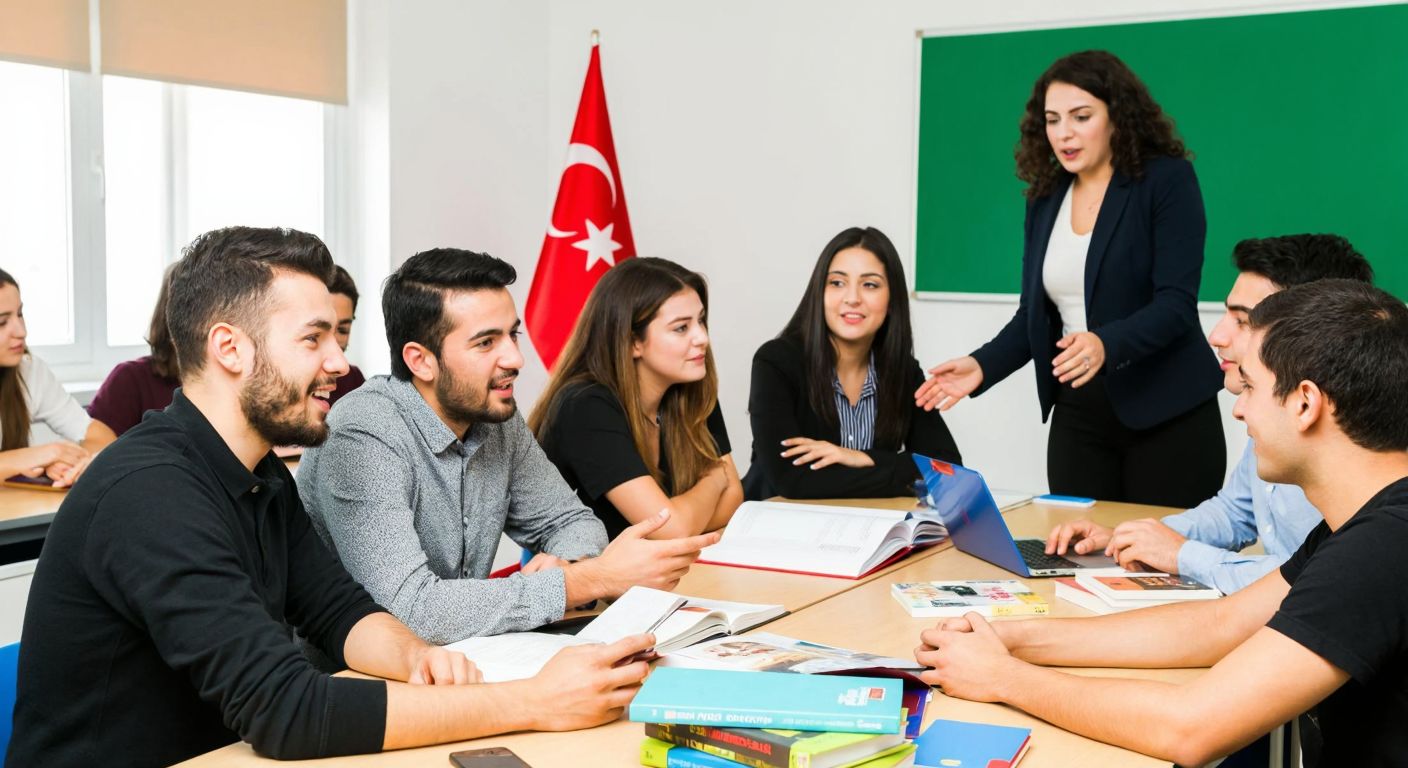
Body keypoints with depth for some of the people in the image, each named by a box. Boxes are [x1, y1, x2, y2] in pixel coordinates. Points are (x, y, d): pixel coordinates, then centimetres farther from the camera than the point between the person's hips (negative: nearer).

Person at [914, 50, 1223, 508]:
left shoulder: (1167, 180, -8)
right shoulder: (1046, 197, 7)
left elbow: (1176, 303, -17)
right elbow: (1035, 313, 10)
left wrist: (1105, 344, -34)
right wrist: (983, 366, -7)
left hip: (1166, 414, -4)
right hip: (1077, 415, 4)